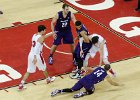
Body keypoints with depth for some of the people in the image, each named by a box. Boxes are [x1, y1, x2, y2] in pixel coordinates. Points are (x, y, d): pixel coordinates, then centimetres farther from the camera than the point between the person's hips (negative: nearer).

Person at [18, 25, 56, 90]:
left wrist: (52, 33, 40)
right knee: (44, 68, 20)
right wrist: (35, 57, -32)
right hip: (37, 56, -7)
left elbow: (44, 36, 31)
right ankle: (48, 79, 43)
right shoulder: (41, 38, -14)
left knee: (29, 71, 10)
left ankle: (21, 85, 0)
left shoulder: (34, 35, 12)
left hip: (31, 55, 7)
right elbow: (37, 47, -26)